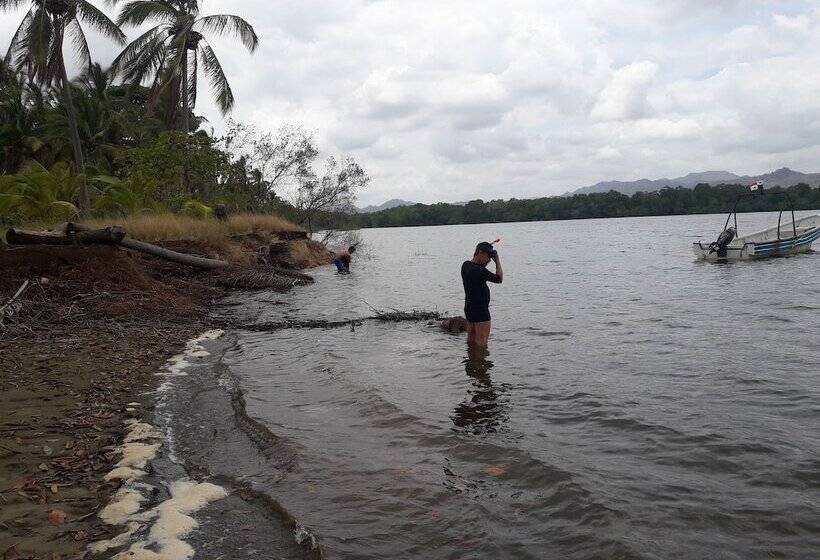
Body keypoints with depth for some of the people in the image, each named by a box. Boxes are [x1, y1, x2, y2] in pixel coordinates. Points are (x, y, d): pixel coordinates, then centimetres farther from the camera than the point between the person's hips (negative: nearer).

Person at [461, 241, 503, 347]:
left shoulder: (465, 265, 4)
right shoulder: (479, 270, -22)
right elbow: (499, 279, -12)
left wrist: (486, 263, 9)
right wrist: (497, 261, -6)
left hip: (469, 308, 9)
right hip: (480, 310, -9)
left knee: (471, 340, 16)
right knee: (482, 342, -4)